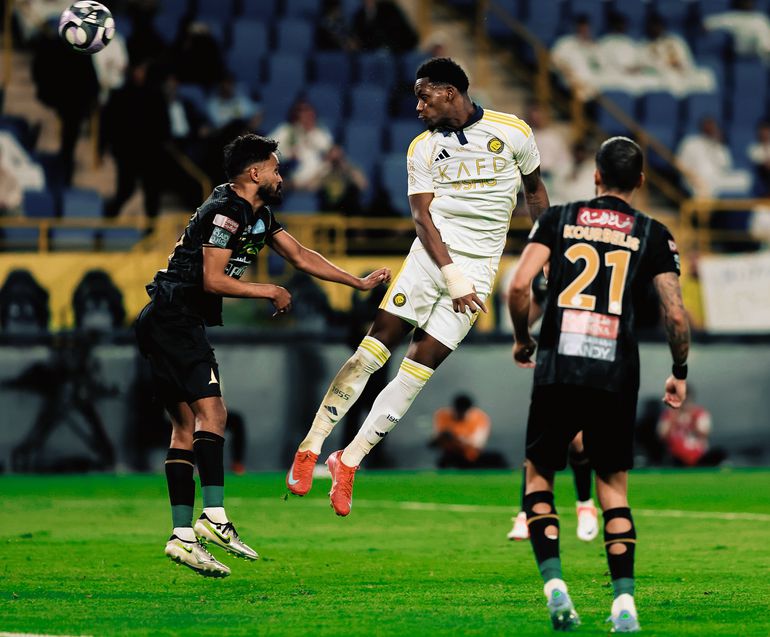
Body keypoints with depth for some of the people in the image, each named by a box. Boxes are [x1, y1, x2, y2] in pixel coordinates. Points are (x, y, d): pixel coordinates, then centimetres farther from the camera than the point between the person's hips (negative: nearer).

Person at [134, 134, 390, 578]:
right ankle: (215, 516, -27)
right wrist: (270, 292, -10)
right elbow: (213, 279, -20)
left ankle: (183, 535, 1)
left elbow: (301, 257, 24)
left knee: (187, 426, 5)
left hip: (164, 325, 10)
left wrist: (360, 283, 25)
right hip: (175, 320, -10)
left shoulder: (259, 215, 16)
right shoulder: (226, 211, -15)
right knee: (211, 412, -18)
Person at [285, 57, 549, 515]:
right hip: (432, 255, 1)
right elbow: (423, 218, -3)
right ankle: (311, 448, -1)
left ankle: (349, 463, 3)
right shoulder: (423, 148, 4)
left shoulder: (513, 132, 0)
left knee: (418, 370, -5)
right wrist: (452, 277, -16)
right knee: (373, 351, -8)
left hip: (477, 268, -1)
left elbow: (535, 191, 14)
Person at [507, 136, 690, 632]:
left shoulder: (559, 218, 7)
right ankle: (624, 602, -1)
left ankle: (554, 583, -4)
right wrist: (680, 374, 15)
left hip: (557, 370, 0)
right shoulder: (652, 234, 6)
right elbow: (676, 314, -1)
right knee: (614, 485, 11)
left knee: (539, 478, 14)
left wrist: (522, 340, 14)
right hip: (616, 376, 0)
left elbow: (519, 286, -4)